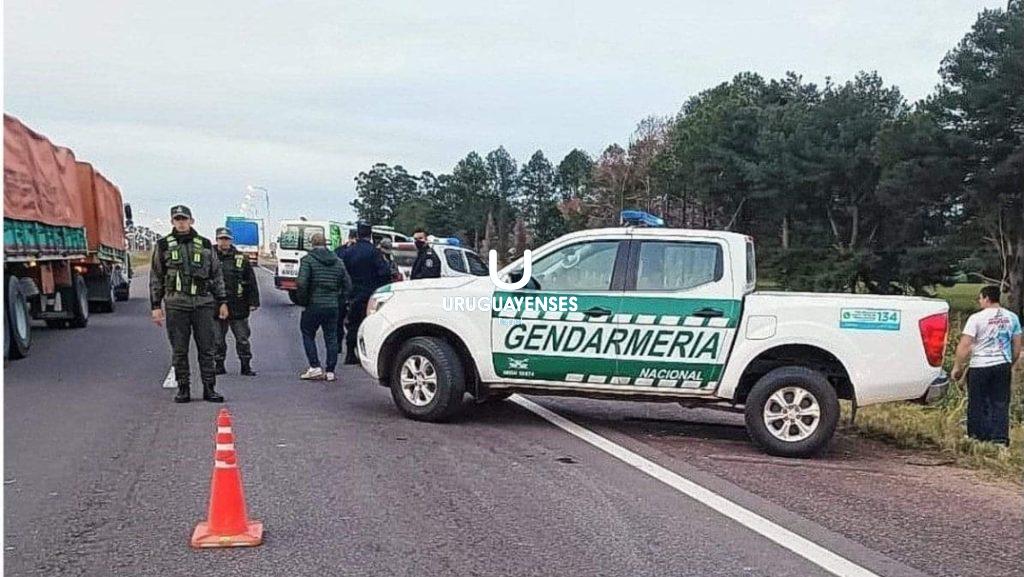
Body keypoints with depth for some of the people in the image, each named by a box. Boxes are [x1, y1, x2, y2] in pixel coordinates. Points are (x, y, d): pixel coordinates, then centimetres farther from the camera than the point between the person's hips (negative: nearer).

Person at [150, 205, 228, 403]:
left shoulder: (205, 244, 10)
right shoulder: (163, 245, 6)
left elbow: (216, 275, 14)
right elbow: (155, 278, 8)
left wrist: (222, 301, 9)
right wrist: (156, 306, 2)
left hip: (203, 303, 1)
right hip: (176, 304, -1)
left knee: (207, 348, 1)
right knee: (179, 350, 4)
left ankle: (209, 389, 7)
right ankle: (183, 389, 12)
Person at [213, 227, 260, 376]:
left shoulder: (241, 259, 4)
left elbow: (251, 282, 5)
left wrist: (253, 302, 0)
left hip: (238, 307, 0)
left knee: (242, 338, 5)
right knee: (218, 339, 8)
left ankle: (246, 366, 13)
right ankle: (219, 365, 19)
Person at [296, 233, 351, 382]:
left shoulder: (308, 260, -6)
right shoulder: (338, 261, 9)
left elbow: (302, 283, -17)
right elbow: (347, 284, 9)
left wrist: (303, 301, -5)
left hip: (314, 305, -4)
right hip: (333, 306, 4)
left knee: (308, 335, 11)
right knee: (331, 338, 8)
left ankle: (315, 367, 2)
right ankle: (330, 371, 10)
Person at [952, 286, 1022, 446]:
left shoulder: (977, 318, -10)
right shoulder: (1012, 317, 5)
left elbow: (964, 345, -12)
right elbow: (1017, 346, 11)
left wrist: (957, 367, -3)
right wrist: (1011, 365, 23)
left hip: (980, 366, -4)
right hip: (1003, 366, 4)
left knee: (978, 405, 5)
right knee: (1000, 404, 7)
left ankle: (978, 437, 10)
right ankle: (1000, 438, 4)